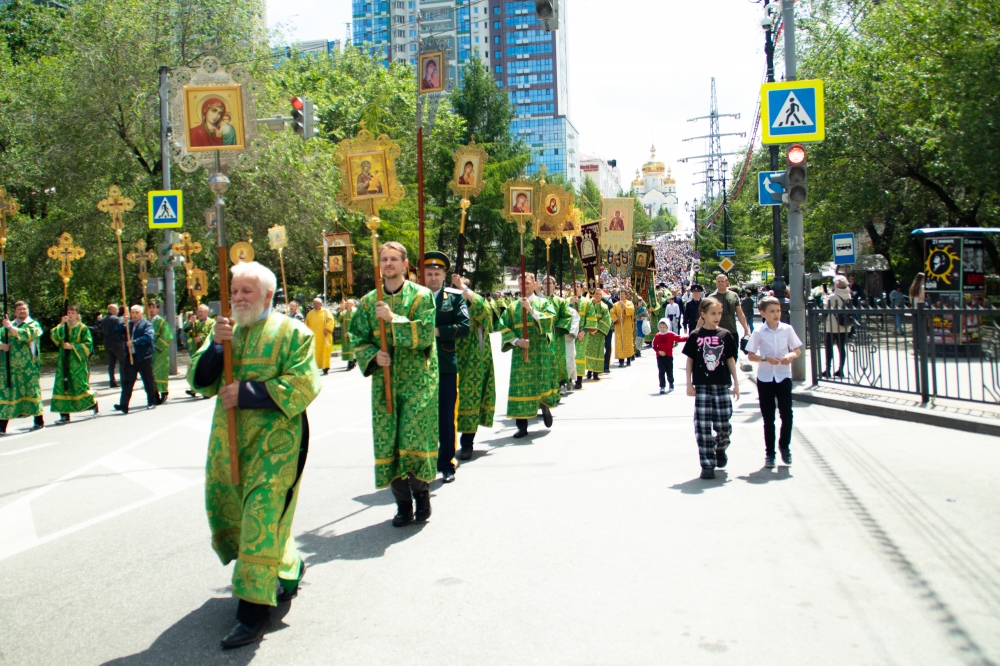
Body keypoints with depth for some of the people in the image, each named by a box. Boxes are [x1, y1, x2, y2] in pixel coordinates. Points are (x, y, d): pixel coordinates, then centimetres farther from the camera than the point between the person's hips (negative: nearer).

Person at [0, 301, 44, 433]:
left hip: (29, 367, -4)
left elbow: (28, 335, -17)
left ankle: (39, 421, 10)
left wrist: (11, 327, -16)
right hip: (11, 366, 4)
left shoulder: (33, 324, 3)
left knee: (32, 391, 0)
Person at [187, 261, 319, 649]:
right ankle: (288, 569, 36)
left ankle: (254, 612, -1)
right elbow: (201, 382, 5)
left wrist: (246, 393, -18)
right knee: (226, 513, 15)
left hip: (273, 441, -7)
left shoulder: (291, 332, -5)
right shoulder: (225, 332, 12)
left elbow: (303, 385, -15)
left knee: (262, 518, -10)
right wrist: (216, 345, -13)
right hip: (228, 440, 7)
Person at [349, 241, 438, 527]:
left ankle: (421, 493, 15)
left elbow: (425, 335, -13)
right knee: (387, 440, 2)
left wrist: (393, 318, -18)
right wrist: (373, 356, -10)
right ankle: (403, 503, 15)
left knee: (414, 437, -8)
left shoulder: (421, 296, -1)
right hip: (384, 379, 4)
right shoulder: (369, 301, 10)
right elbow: (358, 340, 9)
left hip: (417, 380, -3)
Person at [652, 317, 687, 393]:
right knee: (661, 372, -3)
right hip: (660, 356, 0)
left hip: (669, 356, 0)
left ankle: (671, 384, 33)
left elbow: (679, 338, -7)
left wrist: (687, 338, -19)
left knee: (669, 371, 9)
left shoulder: (671, 335, -3)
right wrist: (659, 351, -14)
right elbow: (654, 346, 2)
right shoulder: (657, 336, 1)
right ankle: (662, 387, 0)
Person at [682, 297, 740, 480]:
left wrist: (736, 383, 7)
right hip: (702, 386, -1)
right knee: (703, 426, -3)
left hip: (722, 386, 1)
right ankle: (707, 464, 5)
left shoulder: (725, 335, 4)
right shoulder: (695, 335, 0)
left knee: (723, 424, 0)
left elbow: (730, 360, 9)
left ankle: (720, 449, 32)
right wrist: (689, 384, 0)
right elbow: (690, 360, 4)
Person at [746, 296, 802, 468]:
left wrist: (791, 356, -15)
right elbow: (750, 355, -2)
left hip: (783, 376, 1)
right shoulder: (758, 333, -4)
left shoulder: (787, 329, 0)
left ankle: (784, 446, 20)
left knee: (787, 413, -3)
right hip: (765, 378, -1)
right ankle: (769, 452, 15)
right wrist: (765, 358, -18)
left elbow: (798, 350, 7)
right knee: (768, 418, 6)